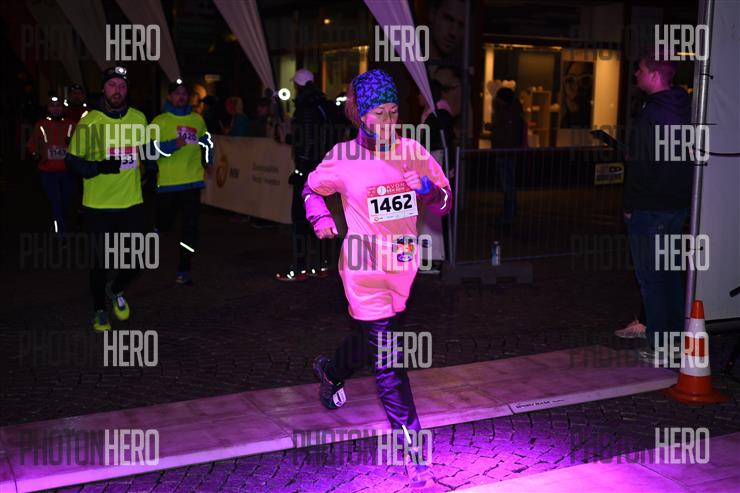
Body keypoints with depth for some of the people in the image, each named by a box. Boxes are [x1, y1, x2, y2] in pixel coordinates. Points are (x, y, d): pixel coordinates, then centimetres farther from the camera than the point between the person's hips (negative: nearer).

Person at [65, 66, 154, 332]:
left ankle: (116, 291, 38)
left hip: (132, 203, 3)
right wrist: (99, 167, -22)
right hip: (98, 206, -3)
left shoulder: (139, 118, 3)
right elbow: (71, 160, -6)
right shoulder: (89, 122, -9)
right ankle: (99, 311, 30)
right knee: (101, 261, 8)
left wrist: (151, 169, 9)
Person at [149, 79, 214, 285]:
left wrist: (209, 160, 9)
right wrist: (174, 145, -26)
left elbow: (207, 142, 22)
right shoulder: (160, 121, -3)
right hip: (168, 182, -3)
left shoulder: (197, 120, 9)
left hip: (193, 181, 3)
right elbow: (152, 148, -13)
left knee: (190, 226, 0)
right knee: (163, 224, 7)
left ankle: (184, 270, 7)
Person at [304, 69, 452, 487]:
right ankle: (415, 455, 0)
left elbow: (445, 203, 4)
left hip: (403, 267, 5)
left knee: (370, 337, 25)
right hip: (365, 270, -5)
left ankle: (331, 371, 57)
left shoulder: (413, 151, -2)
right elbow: (313, 188, 10)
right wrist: (320, 217, -9)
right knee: (388, 362, -6)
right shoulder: (343, 159, -9)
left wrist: (432, 191, -18)